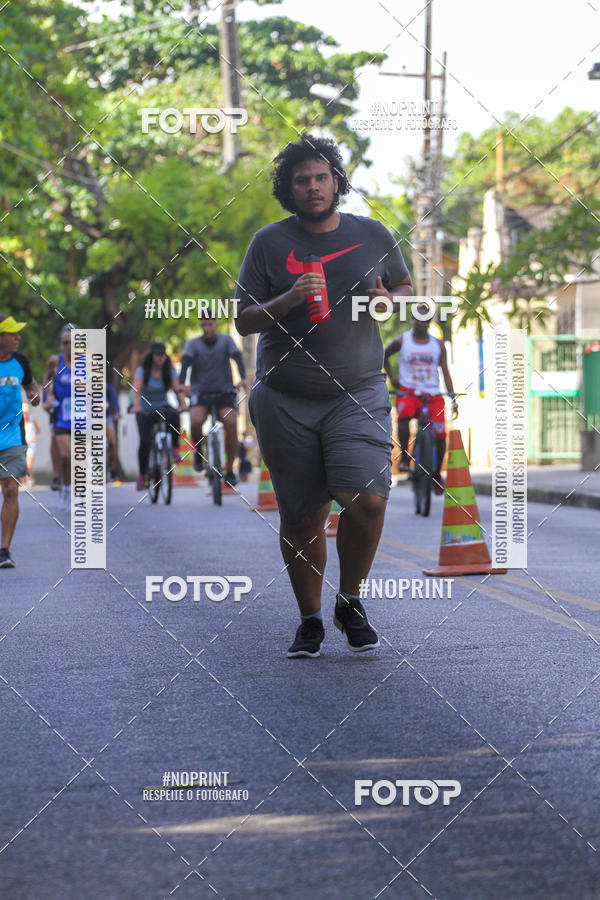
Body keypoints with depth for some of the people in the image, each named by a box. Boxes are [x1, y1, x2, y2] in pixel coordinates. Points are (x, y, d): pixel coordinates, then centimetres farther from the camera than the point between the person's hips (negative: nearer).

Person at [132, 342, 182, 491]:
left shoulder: (169, 371, -3)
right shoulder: (142, 370, -10)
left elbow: (177, 388, -15)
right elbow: (136, 389, -25)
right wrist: (136, 406, -43)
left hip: (163, 407, 1)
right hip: (145, 411, -1)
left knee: (174, 415, -35)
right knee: (145, 441, -18)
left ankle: (175, 449, -20)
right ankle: (142, 475, -1)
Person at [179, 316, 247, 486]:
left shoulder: (226, 341, -1)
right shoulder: (193, 344, -3)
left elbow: (237, 358, -16)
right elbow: (185, 362, -20)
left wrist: (243, 378, -37)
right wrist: (183, 384, -40)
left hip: (224, 391, 1)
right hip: (200, 392, -1)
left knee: (231, 423, -22)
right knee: (195, 421, -29)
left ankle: (230, 470, -9)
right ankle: (198, 451, 3)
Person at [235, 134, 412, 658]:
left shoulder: (373, 236, 7)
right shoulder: (270, 243, 3)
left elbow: (406, 289, 20)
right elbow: (244, 320, 2)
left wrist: (387, 300, -3)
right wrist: (289, 300, -17)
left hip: (359, 392, 0)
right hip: (286, 400, 0)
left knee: (366, 499, -18)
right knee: (302, 518, 3)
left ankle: (350, 602, 6)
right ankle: (310, 620, 21)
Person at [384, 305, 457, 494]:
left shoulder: (438, 345, 8)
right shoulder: (402, 341, 4)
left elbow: (445, 372, 6)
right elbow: (384, 356, 22)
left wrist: (452, 398, -5)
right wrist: (391, 377, 9)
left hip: (433, 394, 2)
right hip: (408, 391, -2)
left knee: (440, 434, -11)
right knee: (404, 413, -37)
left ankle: (437, 474, 11)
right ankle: (404, 456, -23)